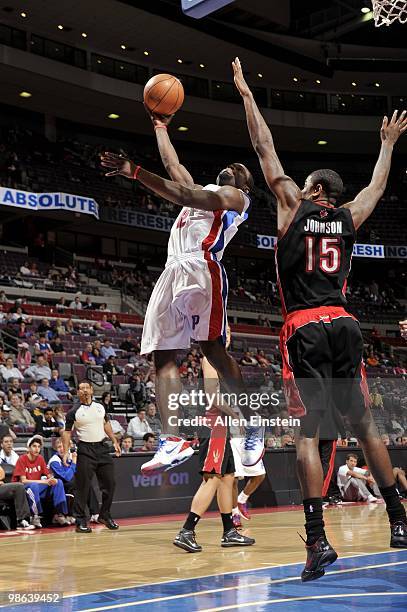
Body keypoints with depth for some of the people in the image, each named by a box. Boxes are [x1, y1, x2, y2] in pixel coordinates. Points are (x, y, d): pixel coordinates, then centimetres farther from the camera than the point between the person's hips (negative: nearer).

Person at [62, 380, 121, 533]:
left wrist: (115, 441, 15)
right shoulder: (74, 412, -3)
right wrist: (66, 452, -10)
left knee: (109, 483, 5)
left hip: (102, 448, 4)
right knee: (83, 486, -5)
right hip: (85, 450, -4)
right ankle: (81, 521, 1)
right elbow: (67, 432, 0)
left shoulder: (100, 407, 9)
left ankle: (105, 515, 20)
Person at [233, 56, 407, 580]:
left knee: (307, 432, -7)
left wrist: (246, 94, 17)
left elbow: (264, 149, 8)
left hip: (305, 327, -4)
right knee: (365, 424, 13)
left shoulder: (293, 207, 4)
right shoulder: (349, 218, 13)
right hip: (344, 324, 4)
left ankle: (317, 541, -14)